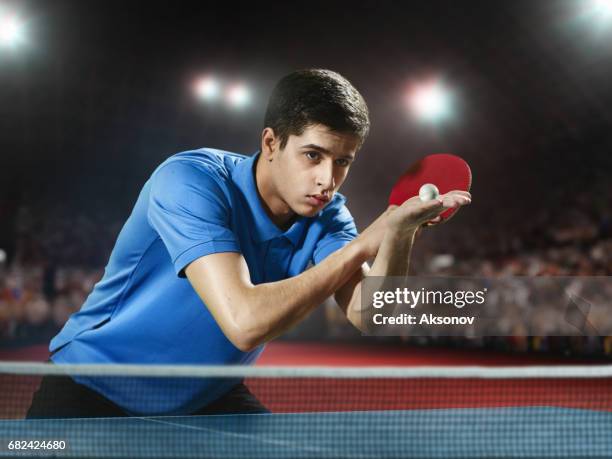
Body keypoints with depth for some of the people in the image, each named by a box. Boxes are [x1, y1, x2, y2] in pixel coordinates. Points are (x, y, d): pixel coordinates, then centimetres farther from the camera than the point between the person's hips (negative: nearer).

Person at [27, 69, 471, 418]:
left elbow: (368, 315, -21)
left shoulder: (324, 213, -9)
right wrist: (364, 242, -35)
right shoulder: (190, 180, -28)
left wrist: (399, 231, -36)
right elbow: (244, 321, -38)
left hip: (207, 396, 5)